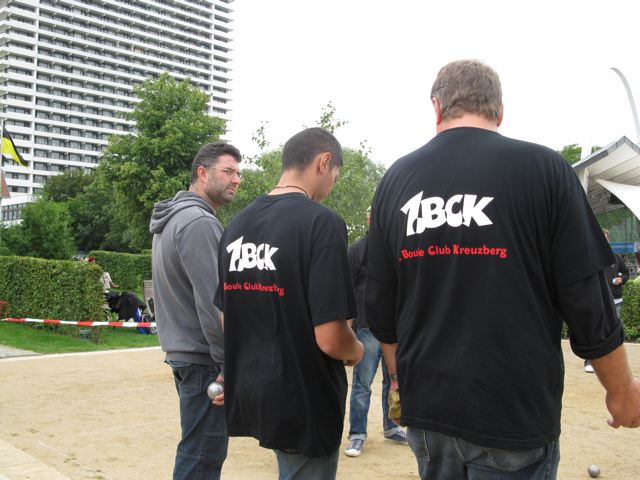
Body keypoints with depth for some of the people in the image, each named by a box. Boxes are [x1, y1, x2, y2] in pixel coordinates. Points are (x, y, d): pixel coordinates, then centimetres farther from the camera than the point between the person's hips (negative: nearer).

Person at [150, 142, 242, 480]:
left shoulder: (172, 219, 16)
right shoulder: (200, 223, -17)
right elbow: (212, 302, -22)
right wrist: (229, 361, -16)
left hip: (180, 350, 10)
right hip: (204, 358, -10)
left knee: (198, 451, 19)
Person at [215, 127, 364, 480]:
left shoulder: (236, 225, 5)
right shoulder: (321, 222, -19)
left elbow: (226, 319, 11)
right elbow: (330, 338, -22)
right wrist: (356, 351, -1)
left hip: (248, 395, 8)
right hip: (303, 403, -8)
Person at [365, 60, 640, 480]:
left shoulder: (396, 179, 1)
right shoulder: (542, 168, -10)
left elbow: (380, 304, 5)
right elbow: (588, 298, -9)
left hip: (425, 405, 4)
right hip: (514, 411, -4)